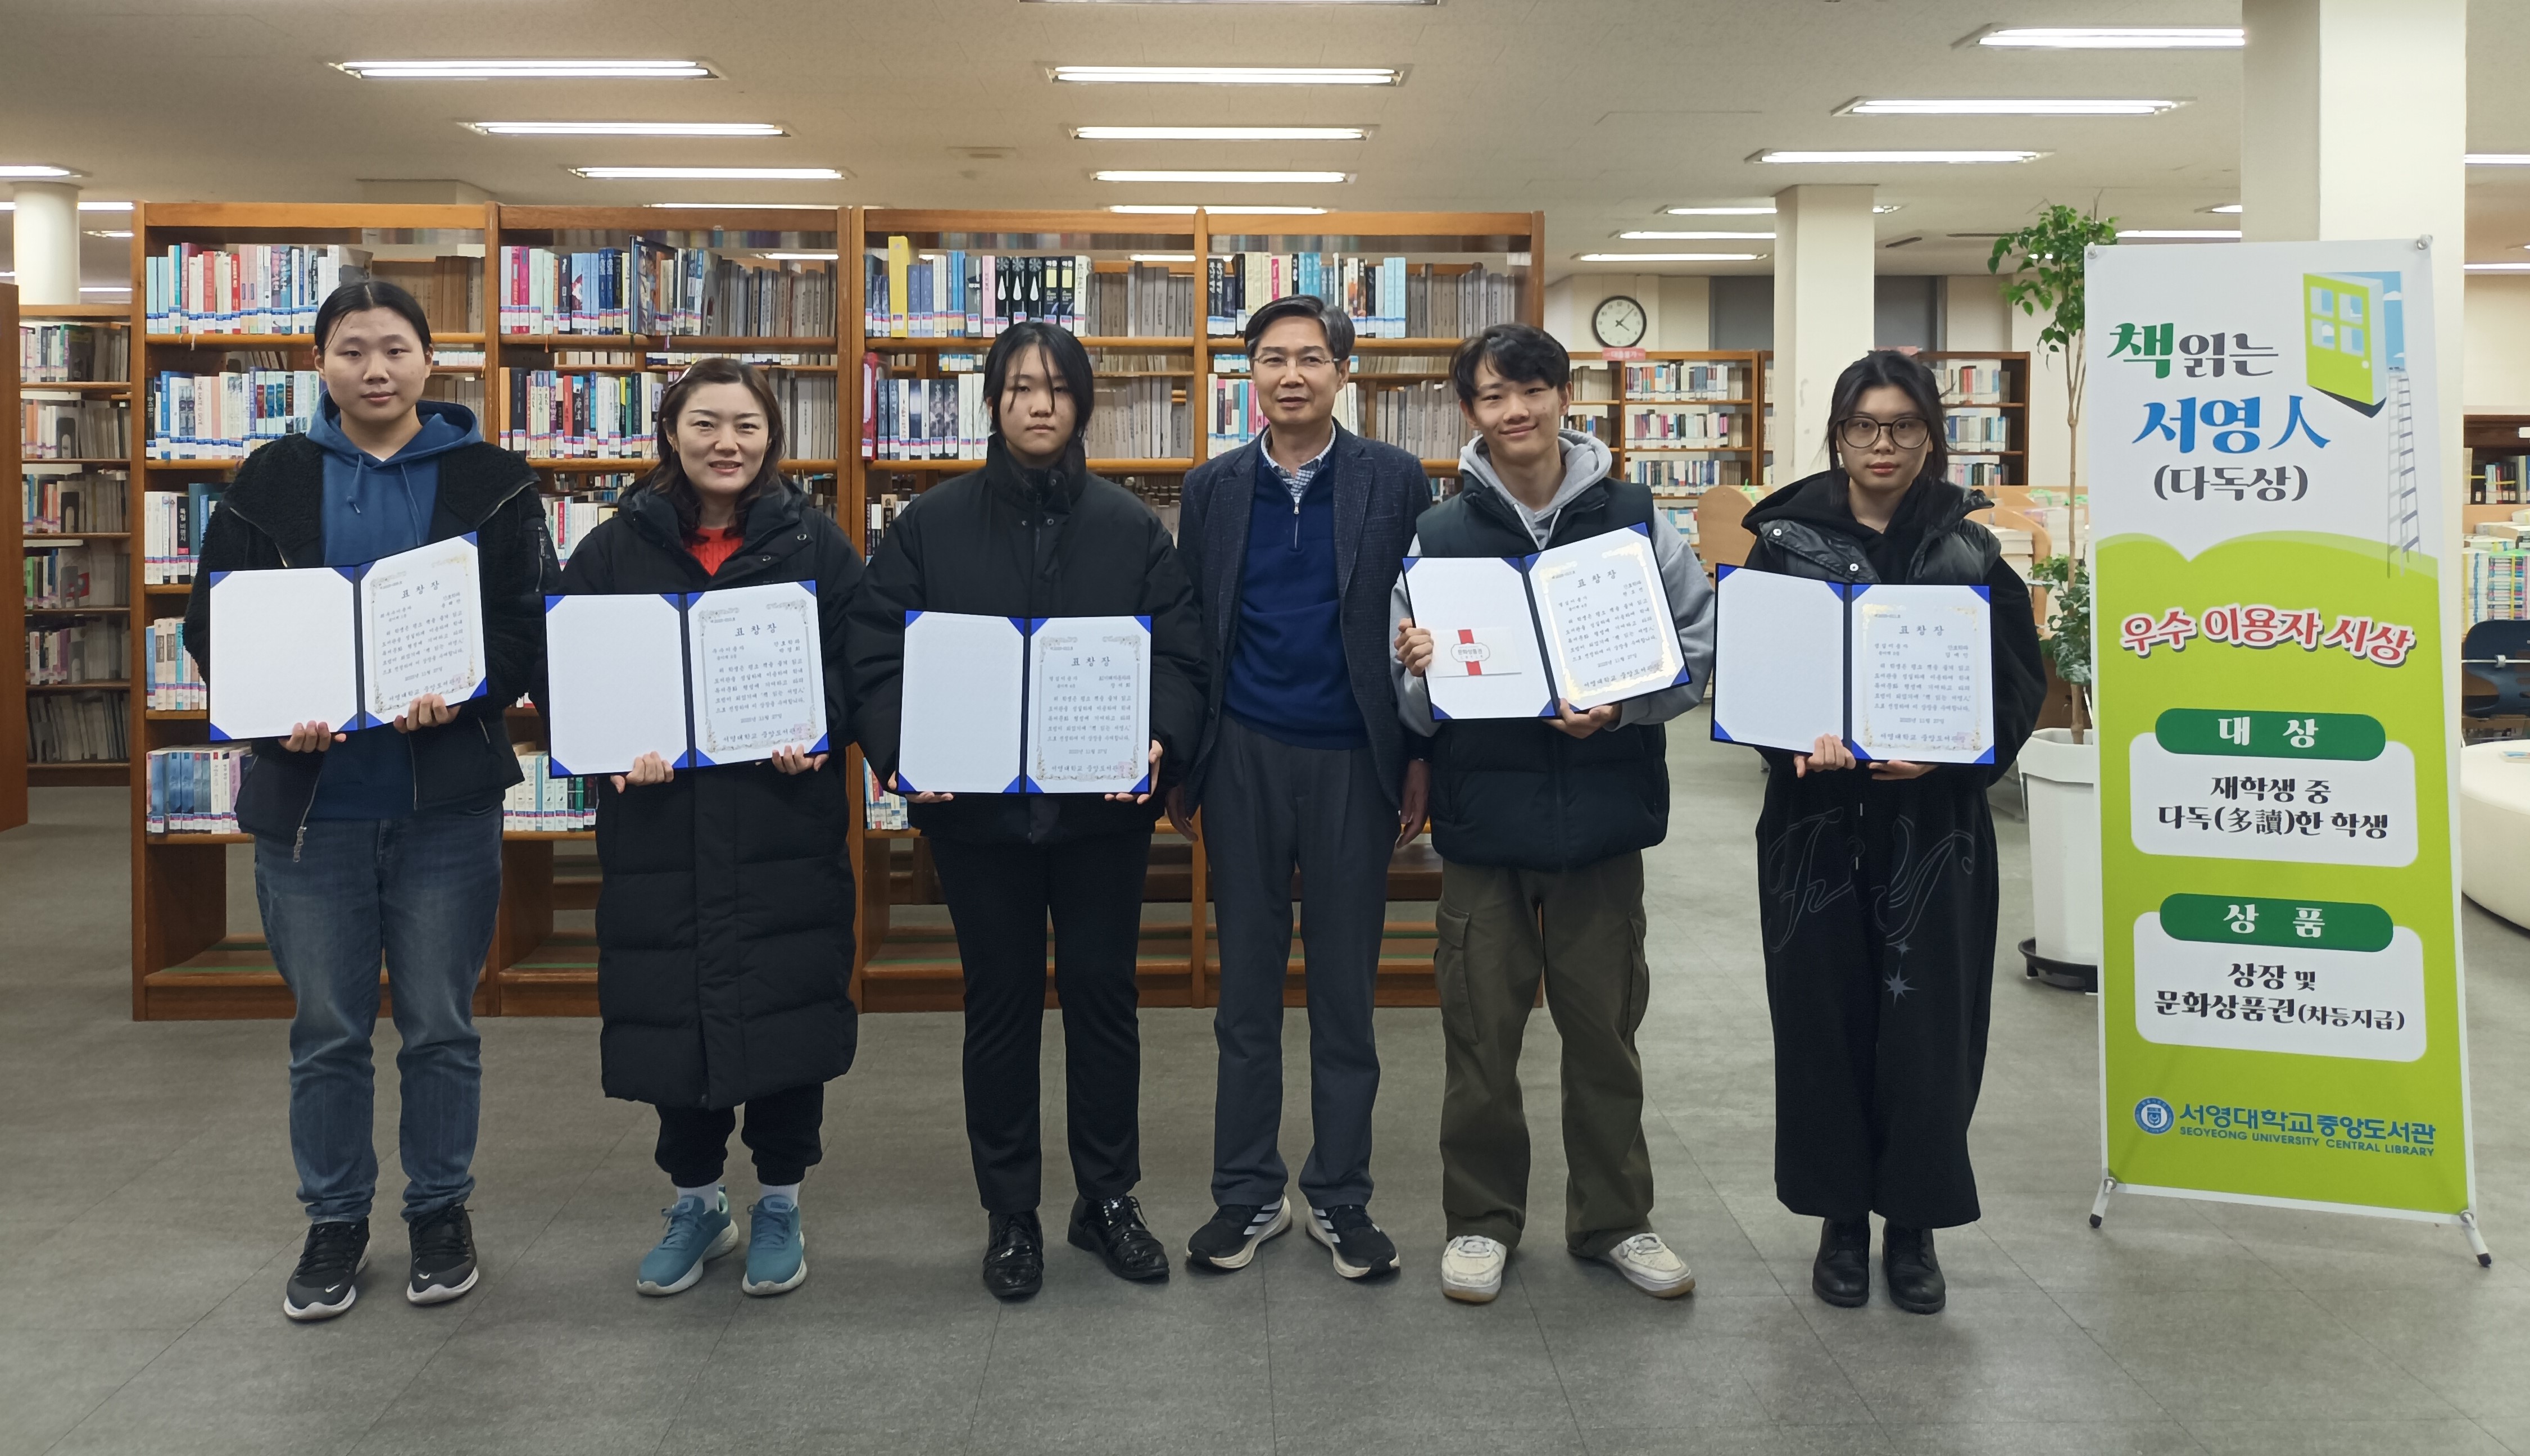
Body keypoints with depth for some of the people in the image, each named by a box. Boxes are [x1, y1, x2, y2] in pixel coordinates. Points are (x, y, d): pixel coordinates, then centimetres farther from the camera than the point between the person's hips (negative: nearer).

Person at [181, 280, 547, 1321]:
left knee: (440, 1025, 9)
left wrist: (466, 693, -19)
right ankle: (335, 1222, 26)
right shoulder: (272, 482, 6)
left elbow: (535, 622, 0)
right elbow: (211, 621, 6)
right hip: (309, 797, 1)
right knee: (326, 1031, 11)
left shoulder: (490, 483, 3)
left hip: (447, 800, -1)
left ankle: (440, 1210, 26)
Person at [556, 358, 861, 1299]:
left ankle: (780, 1204, 21)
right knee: (672, 1010, 6)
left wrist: (818, 729, -15)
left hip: (787, 824, -1)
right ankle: (695, 1202, 26)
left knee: (787, 1006, 3)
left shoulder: (814, 542, 5)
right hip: (659, 825, 1)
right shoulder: (616, 548, 6)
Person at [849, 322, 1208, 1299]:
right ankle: (1010, 1211, 22)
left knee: (1103, 991, 10)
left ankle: (1108, 1198, 25)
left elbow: (1179, 650, -1)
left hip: (1103, 805, 1)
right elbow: (878, 652, -3)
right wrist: (903, 751, -19)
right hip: (978, 807, -1)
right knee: (1000, 1000, 9)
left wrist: (1162, 741, -18)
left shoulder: (1131, 527, 4)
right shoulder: (931, 524, 2)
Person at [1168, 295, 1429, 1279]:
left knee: (1345, 989, 7)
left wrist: (1422, 759, -3)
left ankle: (1340, 1198, 20)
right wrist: (1180, 768, 6)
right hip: (1244, 756, 2)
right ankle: (1247, 1194, 21)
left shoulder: (1396, 482, 1)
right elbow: (1189, 633, 9)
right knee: (1246, 987, 9)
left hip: (1352, 758, -1)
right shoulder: (1213, 489, 7)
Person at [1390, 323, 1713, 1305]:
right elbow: (1415, 706, 1)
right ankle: (1482, 1218, 24)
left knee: (1606, 1024, 12)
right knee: (1482, 1029, 8)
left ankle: (1614, 1218, 27)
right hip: (1484, 818, 0)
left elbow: (1696, 651, 0)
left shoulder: (1634, 517, 0)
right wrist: (1420, 673, -21)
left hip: (1602, 816, 1)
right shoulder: (1438, 534, 0)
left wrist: (1620, 706, -16)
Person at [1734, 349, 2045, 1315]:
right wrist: (1801, 736, -21)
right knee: (1826, 1019, 4)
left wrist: (1943, 754, -16)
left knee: (1925, 1026, 2)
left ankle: (1914, 1225, 19)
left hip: (1933, 828, 0)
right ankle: (1840, 1218, 20)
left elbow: (2019, 687, 2)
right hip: (1815, 824, 0)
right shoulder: (1786, 541, 2)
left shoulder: (1971, 552, 4)